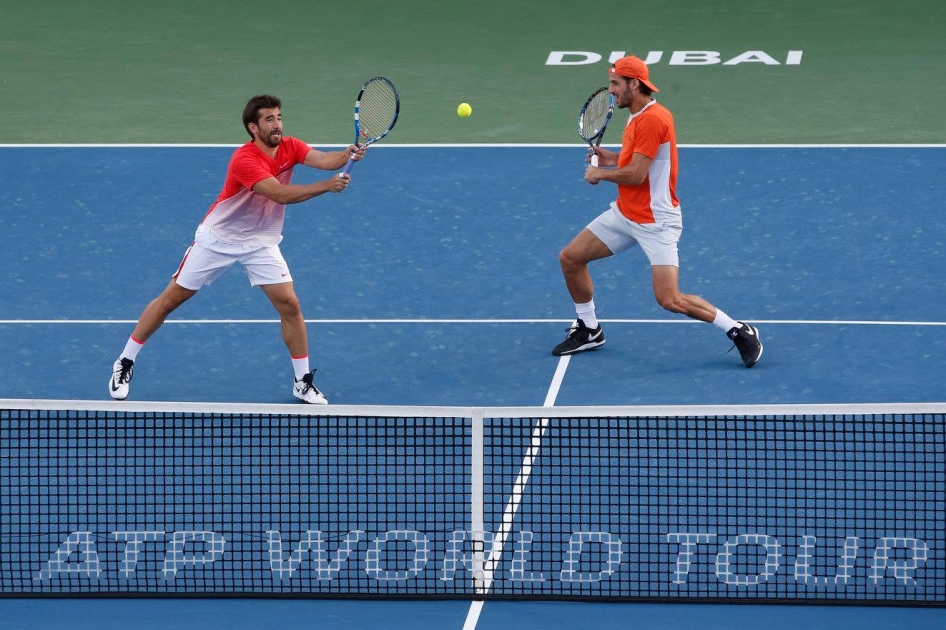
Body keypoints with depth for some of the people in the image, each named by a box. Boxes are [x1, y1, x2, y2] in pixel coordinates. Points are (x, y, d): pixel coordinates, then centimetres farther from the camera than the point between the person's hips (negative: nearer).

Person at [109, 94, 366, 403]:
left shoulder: (290, 148, -9)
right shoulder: (244, 160, -28)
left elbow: (323, 159, -26)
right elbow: (280, 194, -37)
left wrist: (348, 154, -48)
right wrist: (326, 186, -43)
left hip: (261, 242, 4)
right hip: (218, 237, -4)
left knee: (290, 305, -7)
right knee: (172, 297, 2)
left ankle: (303, 382, 6)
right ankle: (124, 364, 15)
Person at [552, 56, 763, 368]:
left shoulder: (652, 119, -22)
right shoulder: (637, 118, 9)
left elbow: (636, 175, -24)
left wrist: (600, 174, -8)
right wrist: (614, 159, 8)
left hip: (656, 222, -10)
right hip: (624, 213, 10)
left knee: (670, 300, -17)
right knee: (570, 258, 9)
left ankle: (739, 331, -3)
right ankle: (588, 330, 25)